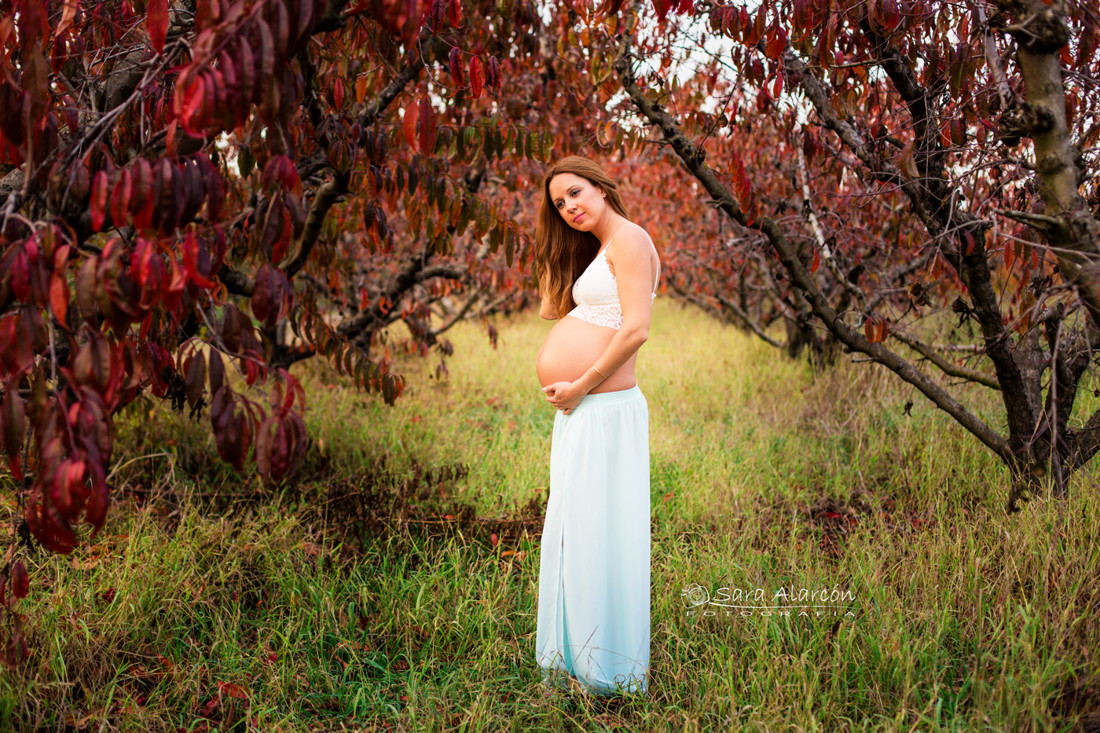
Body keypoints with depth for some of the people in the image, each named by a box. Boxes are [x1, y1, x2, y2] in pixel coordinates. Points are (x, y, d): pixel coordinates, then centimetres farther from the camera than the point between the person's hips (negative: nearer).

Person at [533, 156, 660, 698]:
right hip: (577, 411, 10)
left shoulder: (628, 239, -9)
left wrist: (581, 386, -15)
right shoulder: (596, 249, 20)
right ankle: (575, 660, 27)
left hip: (602, 409, -10)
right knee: (570, 529, 15)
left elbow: (636, 330, -18)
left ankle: (609, 673, 7)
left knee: (594, 530, -5)